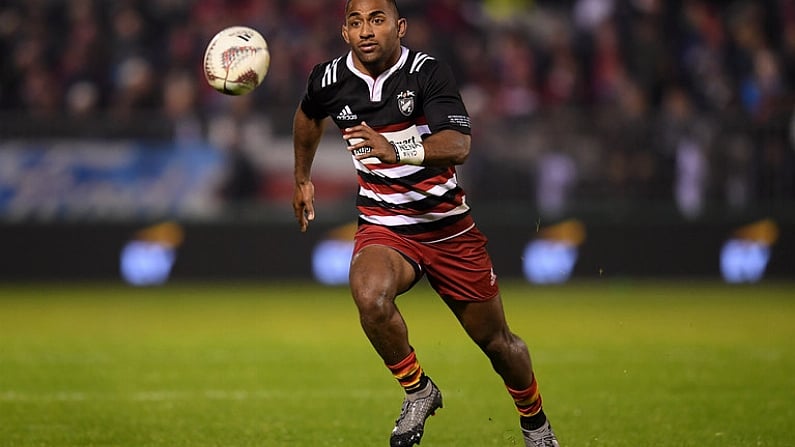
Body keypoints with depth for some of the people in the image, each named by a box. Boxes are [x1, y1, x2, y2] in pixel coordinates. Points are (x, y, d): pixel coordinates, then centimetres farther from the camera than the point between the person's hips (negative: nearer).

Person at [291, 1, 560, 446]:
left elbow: (458, 145, -34)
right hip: (383, 227, 1)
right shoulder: (329, 81, -5)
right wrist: (302, 178, 31)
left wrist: (398, 150, -51)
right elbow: (309, 116, 21)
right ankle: (419, 392, -8)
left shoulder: (429, 73, -18)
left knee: (496, 341, 10)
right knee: (371, 297, -33)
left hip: (450, 227, -1)